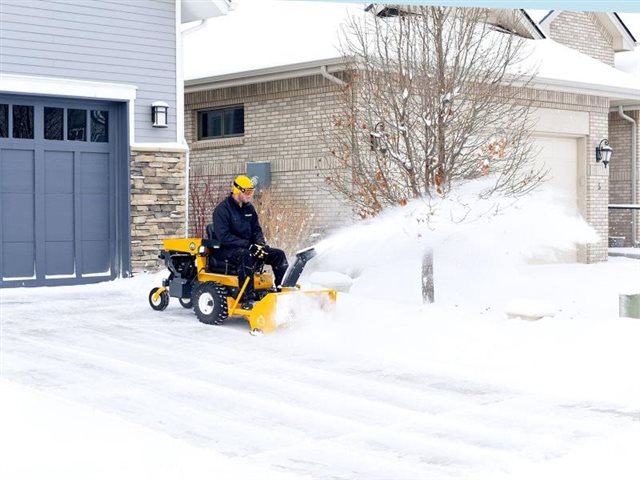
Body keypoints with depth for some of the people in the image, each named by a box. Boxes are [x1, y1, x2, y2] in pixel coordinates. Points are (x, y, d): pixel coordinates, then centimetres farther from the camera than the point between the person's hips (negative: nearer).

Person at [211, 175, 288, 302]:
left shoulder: (249, 208, 12)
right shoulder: (222, 209, -12)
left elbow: (256, 229, 18)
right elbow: (223, 236, -21)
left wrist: (260, 243, -6)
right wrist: (248, 245, -26)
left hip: (248, 247, 8)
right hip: (227, 250, -8)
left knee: (278, 254, -6)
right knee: (245, 255, -40)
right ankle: (247, 298, -44)